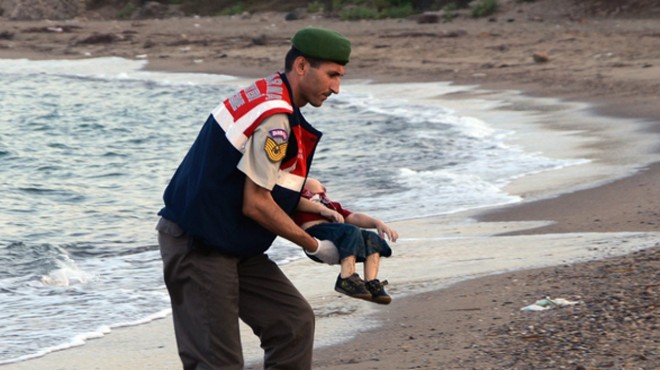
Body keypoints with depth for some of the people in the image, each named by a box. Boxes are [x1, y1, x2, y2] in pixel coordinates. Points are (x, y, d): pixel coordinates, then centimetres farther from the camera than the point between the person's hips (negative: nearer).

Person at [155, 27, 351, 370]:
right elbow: (255, 205, -19)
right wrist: (314, 246, -7)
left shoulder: (267, 93, 11)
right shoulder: (275, 118, -20)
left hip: (231, 245, 10)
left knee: (294, 321, 9)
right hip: (196, 248, -10)